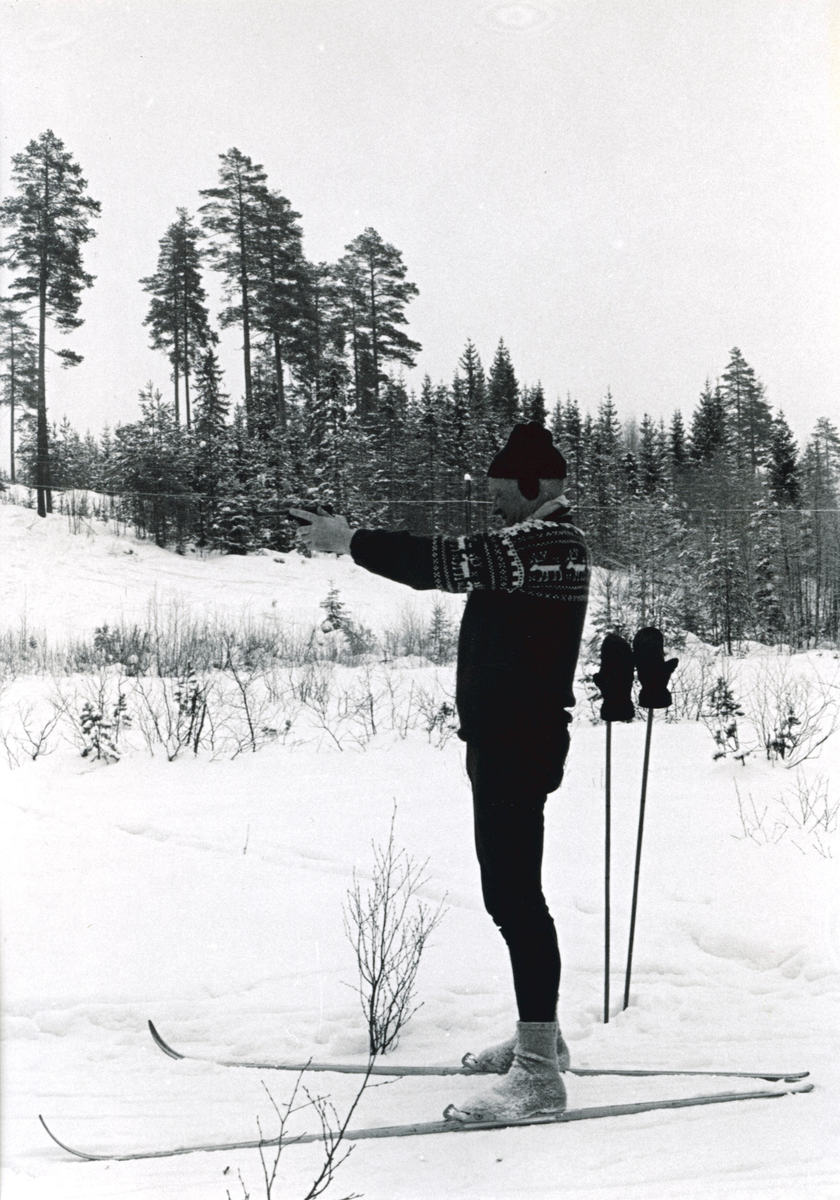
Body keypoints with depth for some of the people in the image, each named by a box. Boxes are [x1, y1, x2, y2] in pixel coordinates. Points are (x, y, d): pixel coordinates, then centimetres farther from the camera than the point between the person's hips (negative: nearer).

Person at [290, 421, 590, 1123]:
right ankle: (539, 1034, 30)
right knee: (509, 890, 17)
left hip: (522, 743, -11)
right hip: (499, 739, 11)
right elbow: (463, 566, 20)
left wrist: (350, 541, -15)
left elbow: (451, 563, -22)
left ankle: (539, 1072, -5)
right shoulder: (532, 540, 19)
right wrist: (356, 539, 14)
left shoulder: (550, 543, -15)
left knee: (515, 894, -10)